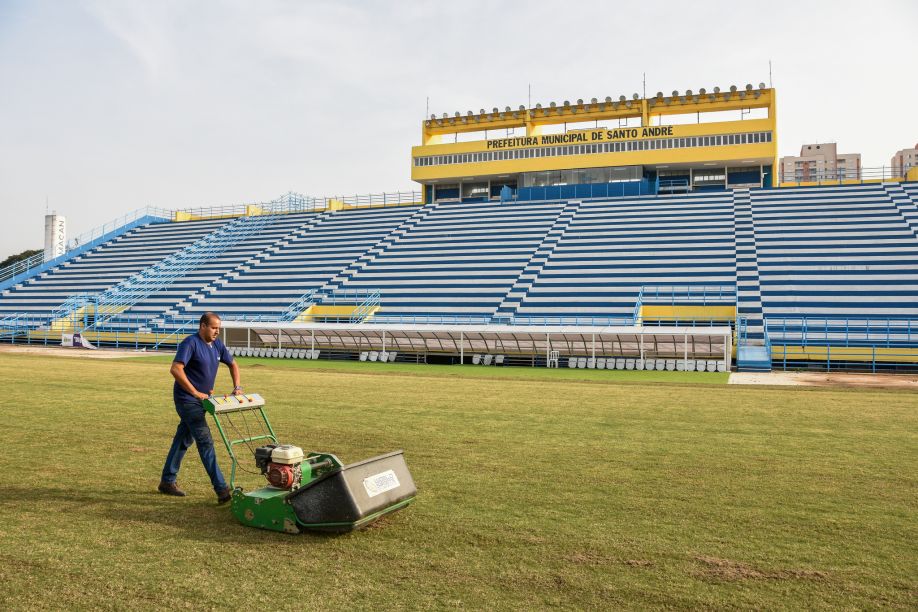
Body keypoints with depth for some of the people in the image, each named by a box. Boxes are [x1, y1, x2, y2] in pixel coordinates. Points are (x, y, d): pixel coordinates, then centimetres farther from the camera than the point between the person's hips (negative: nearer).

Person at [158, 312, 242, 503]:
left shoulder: (217, 345, 8)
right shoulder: (190, 343, -16)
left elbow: (232, 364, 20)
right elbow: (176, 369, -26)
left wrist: (237, 387, 7)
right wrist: (195, 392, -24)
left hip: (201, 400, 8)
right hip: (187, 400, -8)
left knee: (183, 441, 16)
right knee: (205, 441, -12)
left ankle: (167, 482, 30)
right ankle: (222, 490, -14)